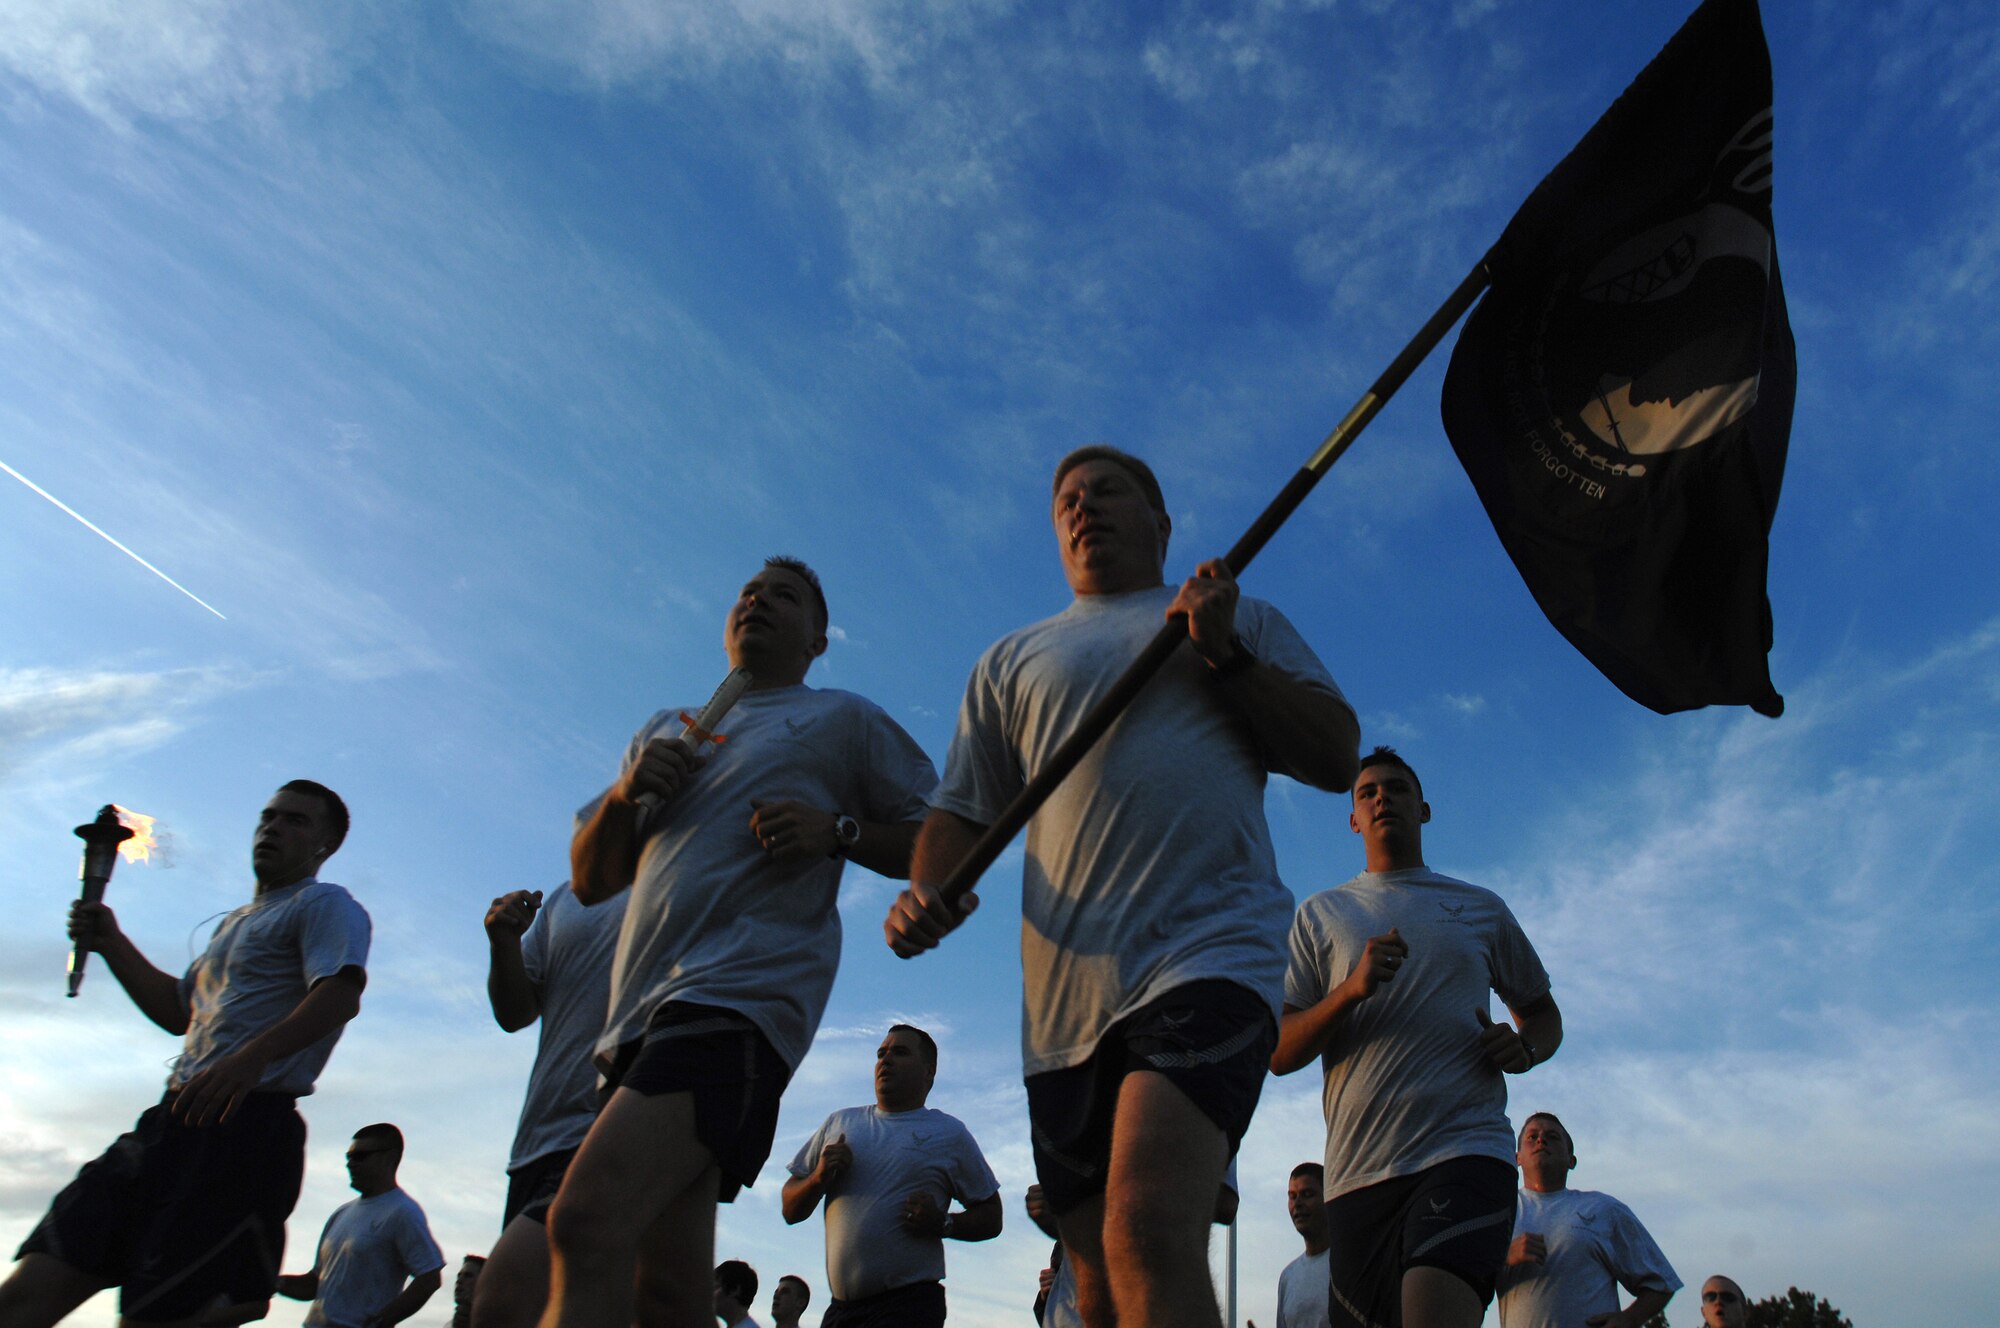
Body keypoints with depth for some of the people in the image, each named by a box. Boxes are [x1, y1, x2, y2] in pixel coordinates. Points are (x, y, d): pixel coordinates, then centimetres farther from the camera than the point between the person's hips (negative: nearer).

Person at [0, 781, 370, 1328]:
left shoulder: (325, 905, -1)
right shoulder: (234, 923, 29)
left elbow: (340, 995, -19)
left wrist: (253, 1057, -34)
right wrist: (110, 942, 27)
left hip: (245, 1124, -9)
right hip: (174, 1118, 9)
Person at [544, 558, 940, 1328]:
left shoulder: (844, 720, 14)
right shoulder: (663, 731, 28)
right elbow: (589, 880, 25)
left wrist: (839, 831, -8)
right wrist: (624, 794, 5)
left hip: (741, 996, -6)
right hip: (644, 1006, 6)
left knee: (587, 1221, -25)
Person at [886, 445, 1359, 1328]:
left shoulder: (1245, 620, 20)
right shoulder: (1011, 660, 23)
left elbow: (1337, 757, 10)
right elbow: (963, 809, 17)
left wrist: (1226, 654, -2)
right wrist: (925, 894, -4)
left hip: (1211, 951, -3)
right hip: (1063, 999, 4)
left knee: (1148, 1232, -25)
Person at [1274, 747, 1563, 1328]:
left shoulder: (1482, 908, 17)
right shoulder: (1319, 915, 14)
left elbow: (1543, 1011, 27)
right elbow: (1279, 1054, 7)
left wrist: (1525, 1049, 2)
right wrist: (1352, 988, -12)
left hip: (1467, 1149, -1)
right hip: (1358, 1170, 1)